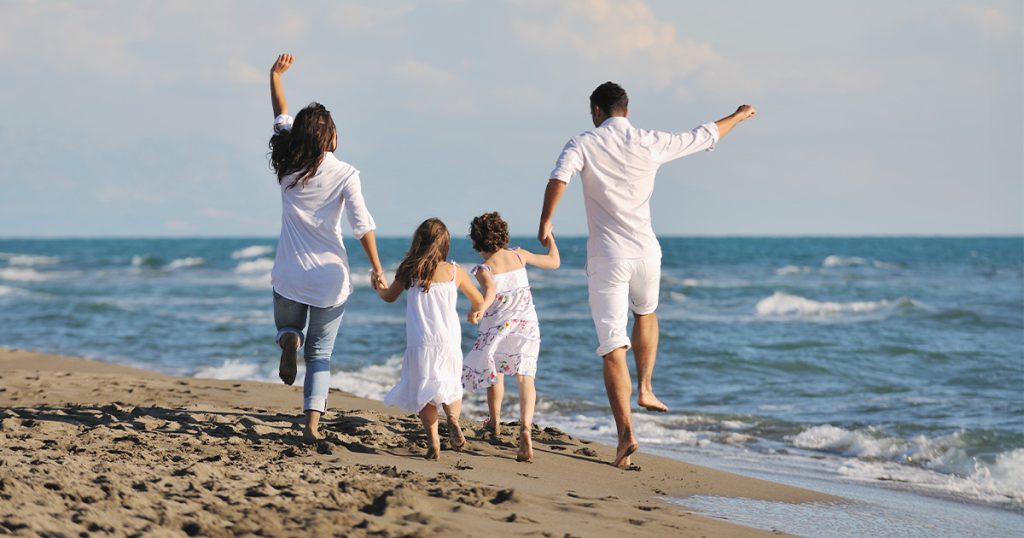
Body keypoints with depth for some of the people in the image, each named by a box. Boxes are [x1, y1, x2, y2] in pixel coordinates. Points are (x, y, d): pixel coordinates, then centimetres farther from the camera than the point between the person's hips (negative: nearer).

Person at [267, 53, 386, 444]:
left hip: (289, 275, 2)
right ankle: (312, 423, -4)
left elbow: (281, 118, 13)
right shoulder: (343, 174, -10)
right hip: (330, 276, -2)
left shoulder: (289, 167, -1)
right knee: (321, 353, 7)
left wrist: (276, 76, 24)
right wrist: (377, 269, -11)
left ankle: (289, 341, -6)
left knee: (288, 325, 30)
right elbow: (362, 224, -15)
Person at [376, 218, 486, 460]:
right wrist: (475, 312, 39)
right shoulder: (455, 271, 3)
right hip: (450, 341, 1)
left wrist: (379, 287, 39)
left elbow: (390, 297, 16)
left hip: (420, 343, -1)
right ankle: (453, 419, -16)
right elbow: (478, 301, 16)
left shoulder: (409, 270, 0)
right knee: (449, 387, 15)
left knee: (423, 393, 6)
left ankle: (433, 441, -8)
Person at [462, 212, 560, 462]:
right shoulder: (519, 255, 5)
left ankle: (495, 423, 41)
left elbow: (491, 290, -28)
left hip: (498, 327, -2)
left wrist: (479, 308, -43)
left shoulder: (484, 269, -7)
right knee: (525, 376, -7)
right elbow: (554, 262, 18)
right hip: (527, 324, 2)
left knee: (495, 373, 21)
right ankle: (525, 428, -28)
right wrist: (549, 237, 34)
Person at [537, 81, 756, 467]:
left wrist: (545, 221, -19)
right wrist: (738, 116, 34)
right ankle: (645, 389, 29)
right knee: (645, 313, 34)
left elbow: (559, 177, -23)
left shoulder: (583, 144, -2)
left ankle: (625, 432, -11)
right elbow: (705, 136, 18)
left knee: (613, 347, -3)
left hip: (606, 257, -2)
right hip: (645, 251, 2)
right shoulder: (651, 143, 4)